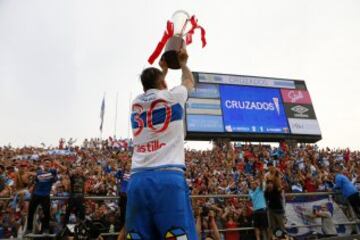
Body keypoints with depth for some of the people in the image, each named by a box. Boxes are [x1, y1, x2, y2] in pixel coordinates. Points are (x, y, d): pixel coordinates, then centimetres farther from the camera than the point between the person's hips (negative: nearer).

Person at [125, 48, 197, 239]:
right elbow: (189, 82, 32)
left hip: (137, 179, 5)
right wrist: (183, 62, 50)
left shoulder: (136, 103, 19)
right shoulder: (172, 96, 8)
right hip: (168, 177, -4)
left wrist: (164, 69, 56)